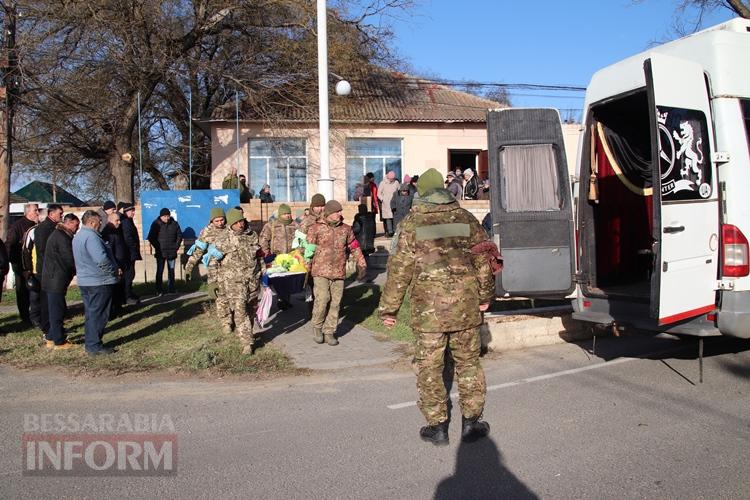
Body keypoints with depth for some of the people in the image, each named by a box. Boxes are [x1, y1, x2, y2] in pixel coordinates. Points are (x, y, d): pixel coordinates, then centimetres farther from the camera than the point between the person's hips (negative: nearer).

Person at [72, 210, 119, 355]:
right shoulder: (91, 236, -19)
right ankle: (95, 346, 2)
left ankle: (90, 343, 24)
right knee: (98, 314, -2)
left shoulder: (78, 236, 15)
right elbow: (101, 259, -28)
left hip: (84, 281, 10)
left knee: (90, 313, 16)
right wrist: (114, 271, -12)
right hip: (99, 282, -10)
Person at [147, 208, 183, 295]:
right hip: (160, 252, -2)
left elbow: (179, 235, 12)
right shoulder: (156, 224, -4)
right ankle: (159, 290, 3)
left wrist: (176, 246, 2)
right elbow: (151, 237, -1)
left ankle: (171, 289, 15)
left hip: (172, 252, 3)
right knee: (160, 271, -1)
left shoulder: (174, 224, 3)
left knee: (171, 271, 8)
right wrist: (157, 247, -6)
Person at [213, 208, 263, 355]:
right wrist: (218, 283, -1)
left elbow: (260, 256, 17)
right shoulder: (223, 238, -4)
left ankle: (247, 333, 33)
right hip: (233, 280, -4)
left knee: (251, 308, 12)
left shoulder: (253, 235, 6)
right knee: (240, 309, -11)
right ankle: (247, 342, -9)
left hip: (253, 278, 4)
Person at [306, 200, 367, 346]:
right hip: (321, 271, -3)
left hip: (339, 273, 4)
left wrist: (362, 265, 16)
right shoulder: (316, 228, 0)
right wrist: (307, 269, -2)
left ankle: (329, 332, 16)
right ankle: (317, 327, 10)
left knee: (335, 303, 4)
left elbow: (355, 247, 18)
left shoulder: (345, 229, 10)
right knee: (322, 300, -13)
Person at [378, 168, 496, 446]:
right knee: (468, 364, 15)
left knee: (429, 368, 9)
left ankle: (437, 426, 17)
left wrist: (388, 308, 2)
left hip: (429, 309, -3)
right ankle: (471, 423, 23)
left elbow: (399, 269, -5)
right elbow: (483, 260, 9)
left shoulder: (412, 224, -4)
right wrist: (485, 295, 21)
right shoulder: (466, 218, 5)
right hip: (466, 307, 3)